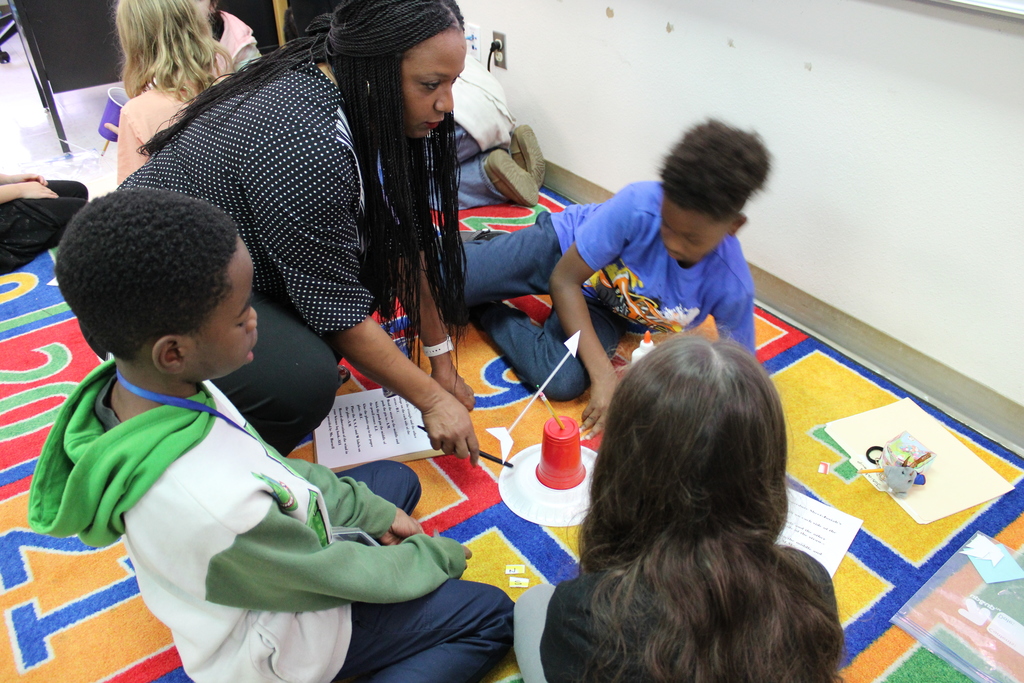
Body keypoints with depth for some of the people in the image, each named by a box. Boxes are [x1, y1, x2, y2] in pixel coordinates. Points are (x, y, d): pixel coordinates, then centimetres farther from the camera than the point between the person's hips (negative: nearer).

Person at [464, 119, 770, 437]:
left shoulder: (732, 287, -29)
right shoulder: (638, 204, -35)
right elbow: (565, 280, -27)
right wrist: (604, 374, -34)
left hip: (600, 305, 2)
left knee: (564, 383, -27)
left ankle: (485, 310, -1)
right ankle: (479, 249, 22)